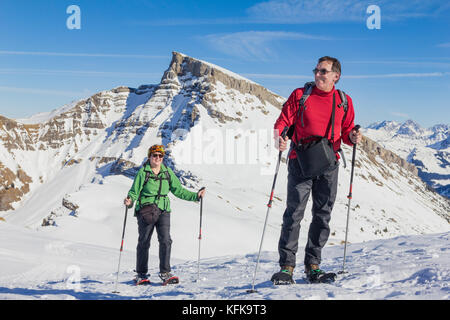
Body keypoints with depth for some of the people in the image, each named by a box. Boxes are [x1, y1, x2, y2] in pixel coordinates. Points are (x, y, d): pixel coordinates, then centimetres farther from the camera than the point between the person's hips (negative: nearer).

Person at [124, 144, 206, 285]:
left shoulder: (168, 172, 10)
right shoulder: (143, 172, -2)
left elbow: (178, 190, 14)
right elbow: (134, 191, -3)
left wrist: (196, 196, 6)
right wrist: (130, 201, -24)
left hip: (163, 210, 3)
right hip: (146, 210, -3)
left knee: (165, 240, -9)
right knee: (144, 242, 3)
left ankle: (165, 273, 0)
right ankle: (141, 274, 15)